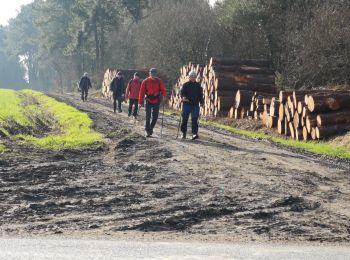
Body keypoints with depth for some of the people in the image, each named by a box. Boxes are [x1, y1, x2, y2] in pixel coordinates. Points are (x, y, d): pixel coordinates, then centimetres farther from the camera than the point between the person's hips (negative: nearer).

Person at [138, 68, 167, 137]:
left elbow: (163, 90, 3)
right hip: (148, 101, -2)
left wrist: (163, 95, -20)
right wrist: (140, 102, -2)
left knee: (155, 117, 6)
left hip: (156, 101, 2)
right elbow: (142, 92, 1)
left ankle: (151, 128, 26)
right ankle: (147, 131, -3)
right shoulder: (145, 81, -1)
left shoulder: (159, 81, 2)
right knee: (148, 116, -10)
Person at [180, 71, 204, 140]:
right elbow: (182, 92, -6)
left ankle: (194, 133, -11)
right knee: (185, 119, 4)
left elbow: (200, 94, 17)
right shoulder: (185, 85, 3)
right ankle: (183, 133, 16)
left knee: (195, 119, -8)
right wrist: (183, 97, -26)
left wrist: (201, 102, 10)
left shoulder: (198, 85, 11)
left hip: (195, 105, 1)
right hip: (186, 105, -1)